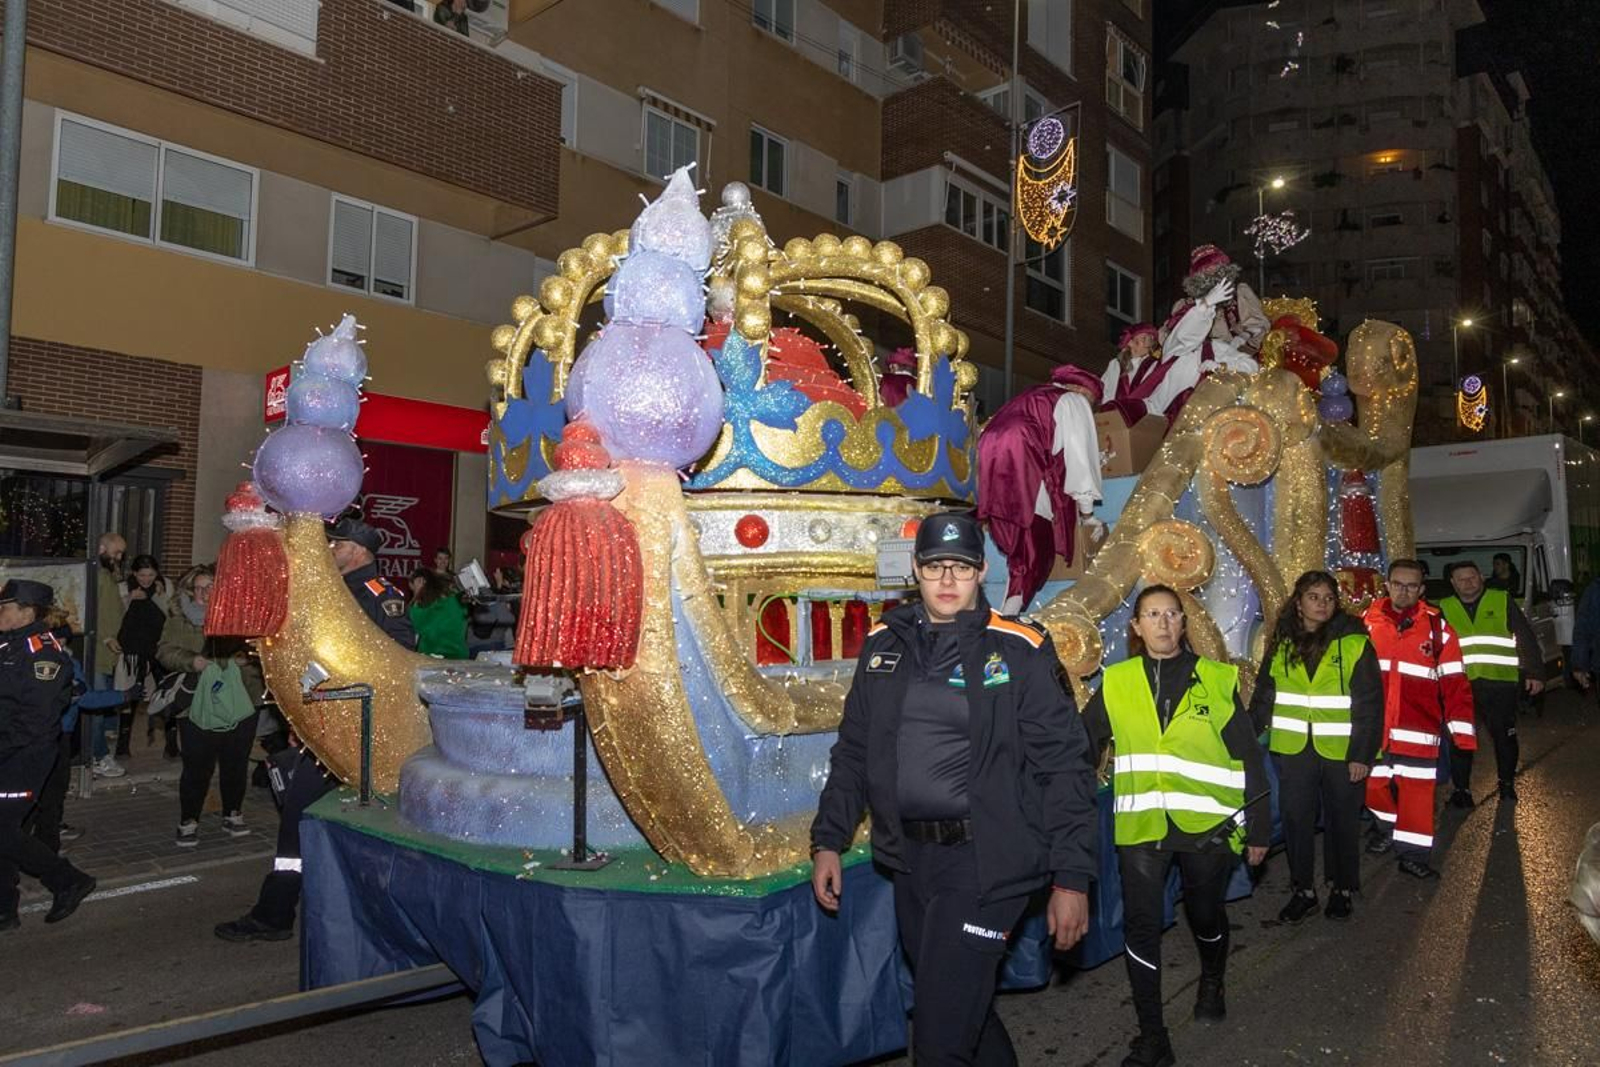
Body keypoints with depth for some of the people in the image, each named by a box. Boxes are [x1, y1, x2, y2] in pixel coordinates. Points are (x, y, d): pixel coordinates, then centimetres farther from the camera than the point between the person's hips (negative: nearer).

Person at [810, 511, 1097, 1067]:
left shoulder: (1018, 651, -7)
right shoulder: (883, 644, 6)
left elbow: (1064, 766, -7)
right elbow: (853, 753, 14)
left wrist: (1071, 877, -10)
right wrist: (828, 841, 10)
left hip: (984, 859, -5)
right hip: (910, 857, 5)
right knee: (960, 1008, 20)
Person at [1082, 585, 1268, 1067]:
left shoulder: (1216, 680, -1)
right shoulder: (1116, 683, 1)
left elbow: (1248, 756, 3)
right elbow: (1082, 748, 6)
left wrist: (1259, 827, 5)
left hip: (1207, 825, 0)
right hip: (1141, 827, 0)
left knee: (1206, 916, 17)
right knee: (1140, 927, -2)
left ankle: (1212, 985, 49)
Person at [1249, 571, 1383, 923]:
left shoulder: (1354, 643, -5)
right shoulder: (1282, 644, 4)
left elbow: (1370, 703, -6)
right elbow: (1263, 697, 8)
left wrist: (1362, 753, -11)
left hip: (1341, 751, -2)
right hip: (1294, 750, 2)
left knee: (1342, 822, 13)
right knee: (1296, 821, 7)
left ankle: (1342, 888, 31)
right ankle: (1303, 890, 22)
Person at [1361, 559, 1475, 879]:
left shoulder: (1436, 627, -2)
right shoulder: (1368, 621, -1)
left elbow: (1455, 682, -1)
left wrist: (1462, 731, -4)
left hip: (1418, 729, -1)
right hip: (1372, 727, 1)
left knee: (1417, 791, 2)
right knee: (1372, 785, 11)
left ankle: (1413, 853, 16)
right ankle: (1388, 826, 38)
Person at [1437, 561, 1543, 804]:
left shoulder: (1503, 601, 5)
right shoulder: (1444, 609, 9)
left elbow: (1527, 637, 5)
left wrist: (1534, 672, 1)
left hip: (1500, 683, -1)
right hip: (1460, 686, 1)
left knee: (1505, 737, 11)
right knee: (1459, 740, 3)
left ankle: (1506, 783, 29)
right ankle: (1461, 789, 14)